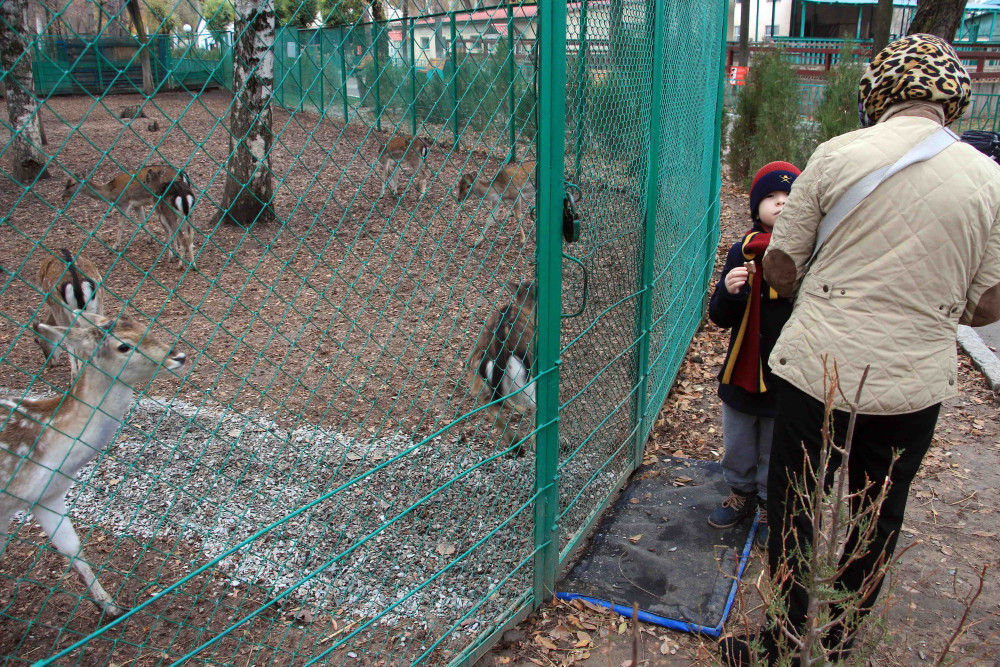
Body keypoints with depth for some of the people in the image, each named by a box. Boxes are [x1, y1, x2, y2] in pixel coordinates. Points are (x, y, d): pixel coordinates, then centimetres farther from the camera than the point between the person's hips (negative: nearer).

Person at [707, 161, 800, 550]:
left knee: (777, 453, 14)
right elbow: (721, 318, -2)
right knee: (737, 446, 20)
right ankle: (741, 494, 44)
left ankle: (771, 508, 36)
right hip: (743, 372, 3)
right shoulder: (744, 251, -2)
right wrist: (729, 292, -22)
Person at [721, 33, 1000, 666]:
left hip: (820, 369, -3)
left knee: (798, 517, 13)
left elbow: (780, 271, -3)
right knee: (875, 524, 21)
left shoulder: (837, 153, -7)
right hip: (916, 384, 3)